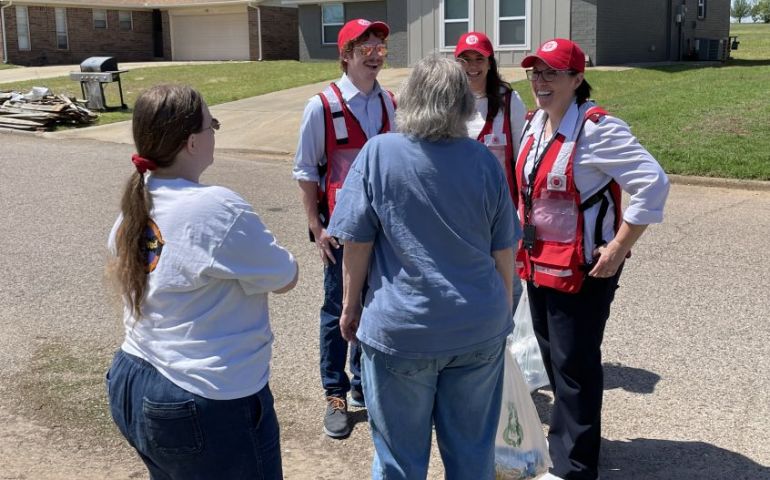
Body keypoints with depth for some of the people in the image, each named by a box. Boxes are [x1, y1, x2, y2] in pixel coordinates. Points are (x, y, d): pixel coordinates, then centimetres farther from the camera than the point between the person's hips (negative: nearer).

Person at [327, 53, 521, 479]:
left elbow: (357, 242, -7)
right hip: (478, 330, 3)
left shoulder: (378, 153, -9)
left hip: (401, 330, -2)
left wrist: (350, 306, 7)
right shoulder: (485, 161, -2)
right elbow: (503, 253, 4)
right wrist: (503, 310, 19)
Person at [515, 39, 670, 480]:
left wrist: (618, 248, -21)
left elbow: (654, 182, -23)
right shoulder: (536, 123, 7)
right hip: (538, 263, 8)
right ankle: (568, 437, 41)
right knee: (554, 358, 20)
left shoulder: (597, 128, -19)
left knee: (574, 364, 1)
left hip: (582, 269, -8)